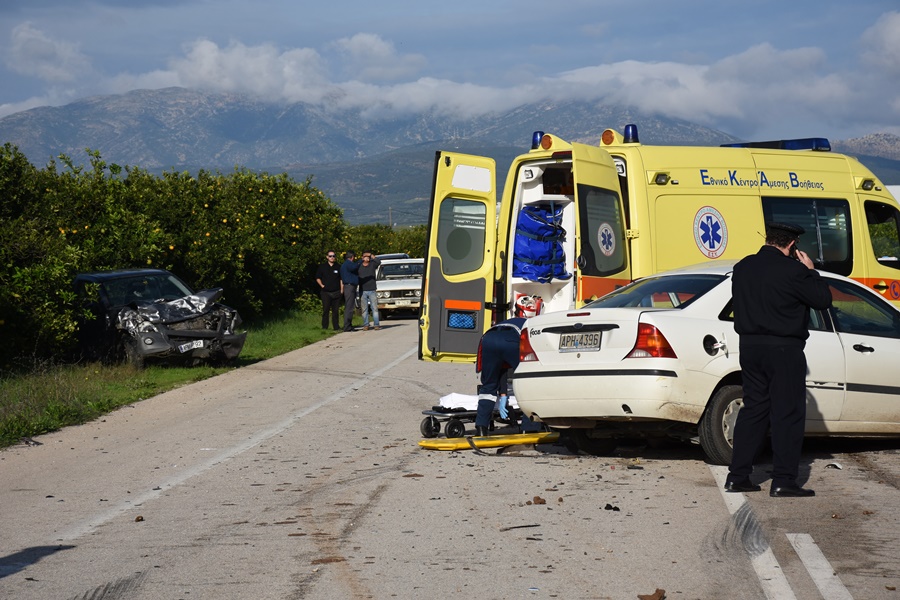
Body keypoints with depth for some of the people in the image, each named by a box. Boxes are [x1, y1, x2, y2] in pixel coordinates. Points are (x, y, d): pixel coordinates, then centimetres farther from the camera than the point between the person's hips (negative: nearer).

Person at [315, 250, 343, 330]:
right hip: (326, 292, -1)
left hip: (336, 292, 2)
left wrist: (342, 290, 6)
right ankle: (324, 327, 0)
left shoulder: (338, 267, 11)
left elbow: (341, 279, 14)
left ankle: (336, 327, 9)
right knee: (325, 310, -4)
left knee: (336, 310, 4)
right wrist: (322, 285, -3)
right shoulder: (322, 267, 7)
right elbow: (318, 278, 11)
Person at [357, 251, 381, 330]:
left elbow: (379, 262, -15)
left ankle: (376, 324, -2)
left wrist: (371, 256, -22)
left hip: (372, 290, 0)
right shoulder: (359, 266, 7)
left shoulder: (372, 264, 5)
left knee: (374, 308, -2)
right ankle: (365, 325, 4)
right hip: (363, 291, 0)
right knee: (364, 309, 1)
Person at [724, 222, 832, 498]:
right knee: (788, 414, 0)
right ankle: (783, 481, -2)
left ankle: (737, 476, 13)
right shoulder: (792, 271, -16)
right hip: (784, 350, -7)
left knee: (753, 409, 14)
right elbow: (823, 299, -8)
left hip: (750, 347, 7)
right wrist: (810, 271, 5)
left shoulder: (742, 268, 6)